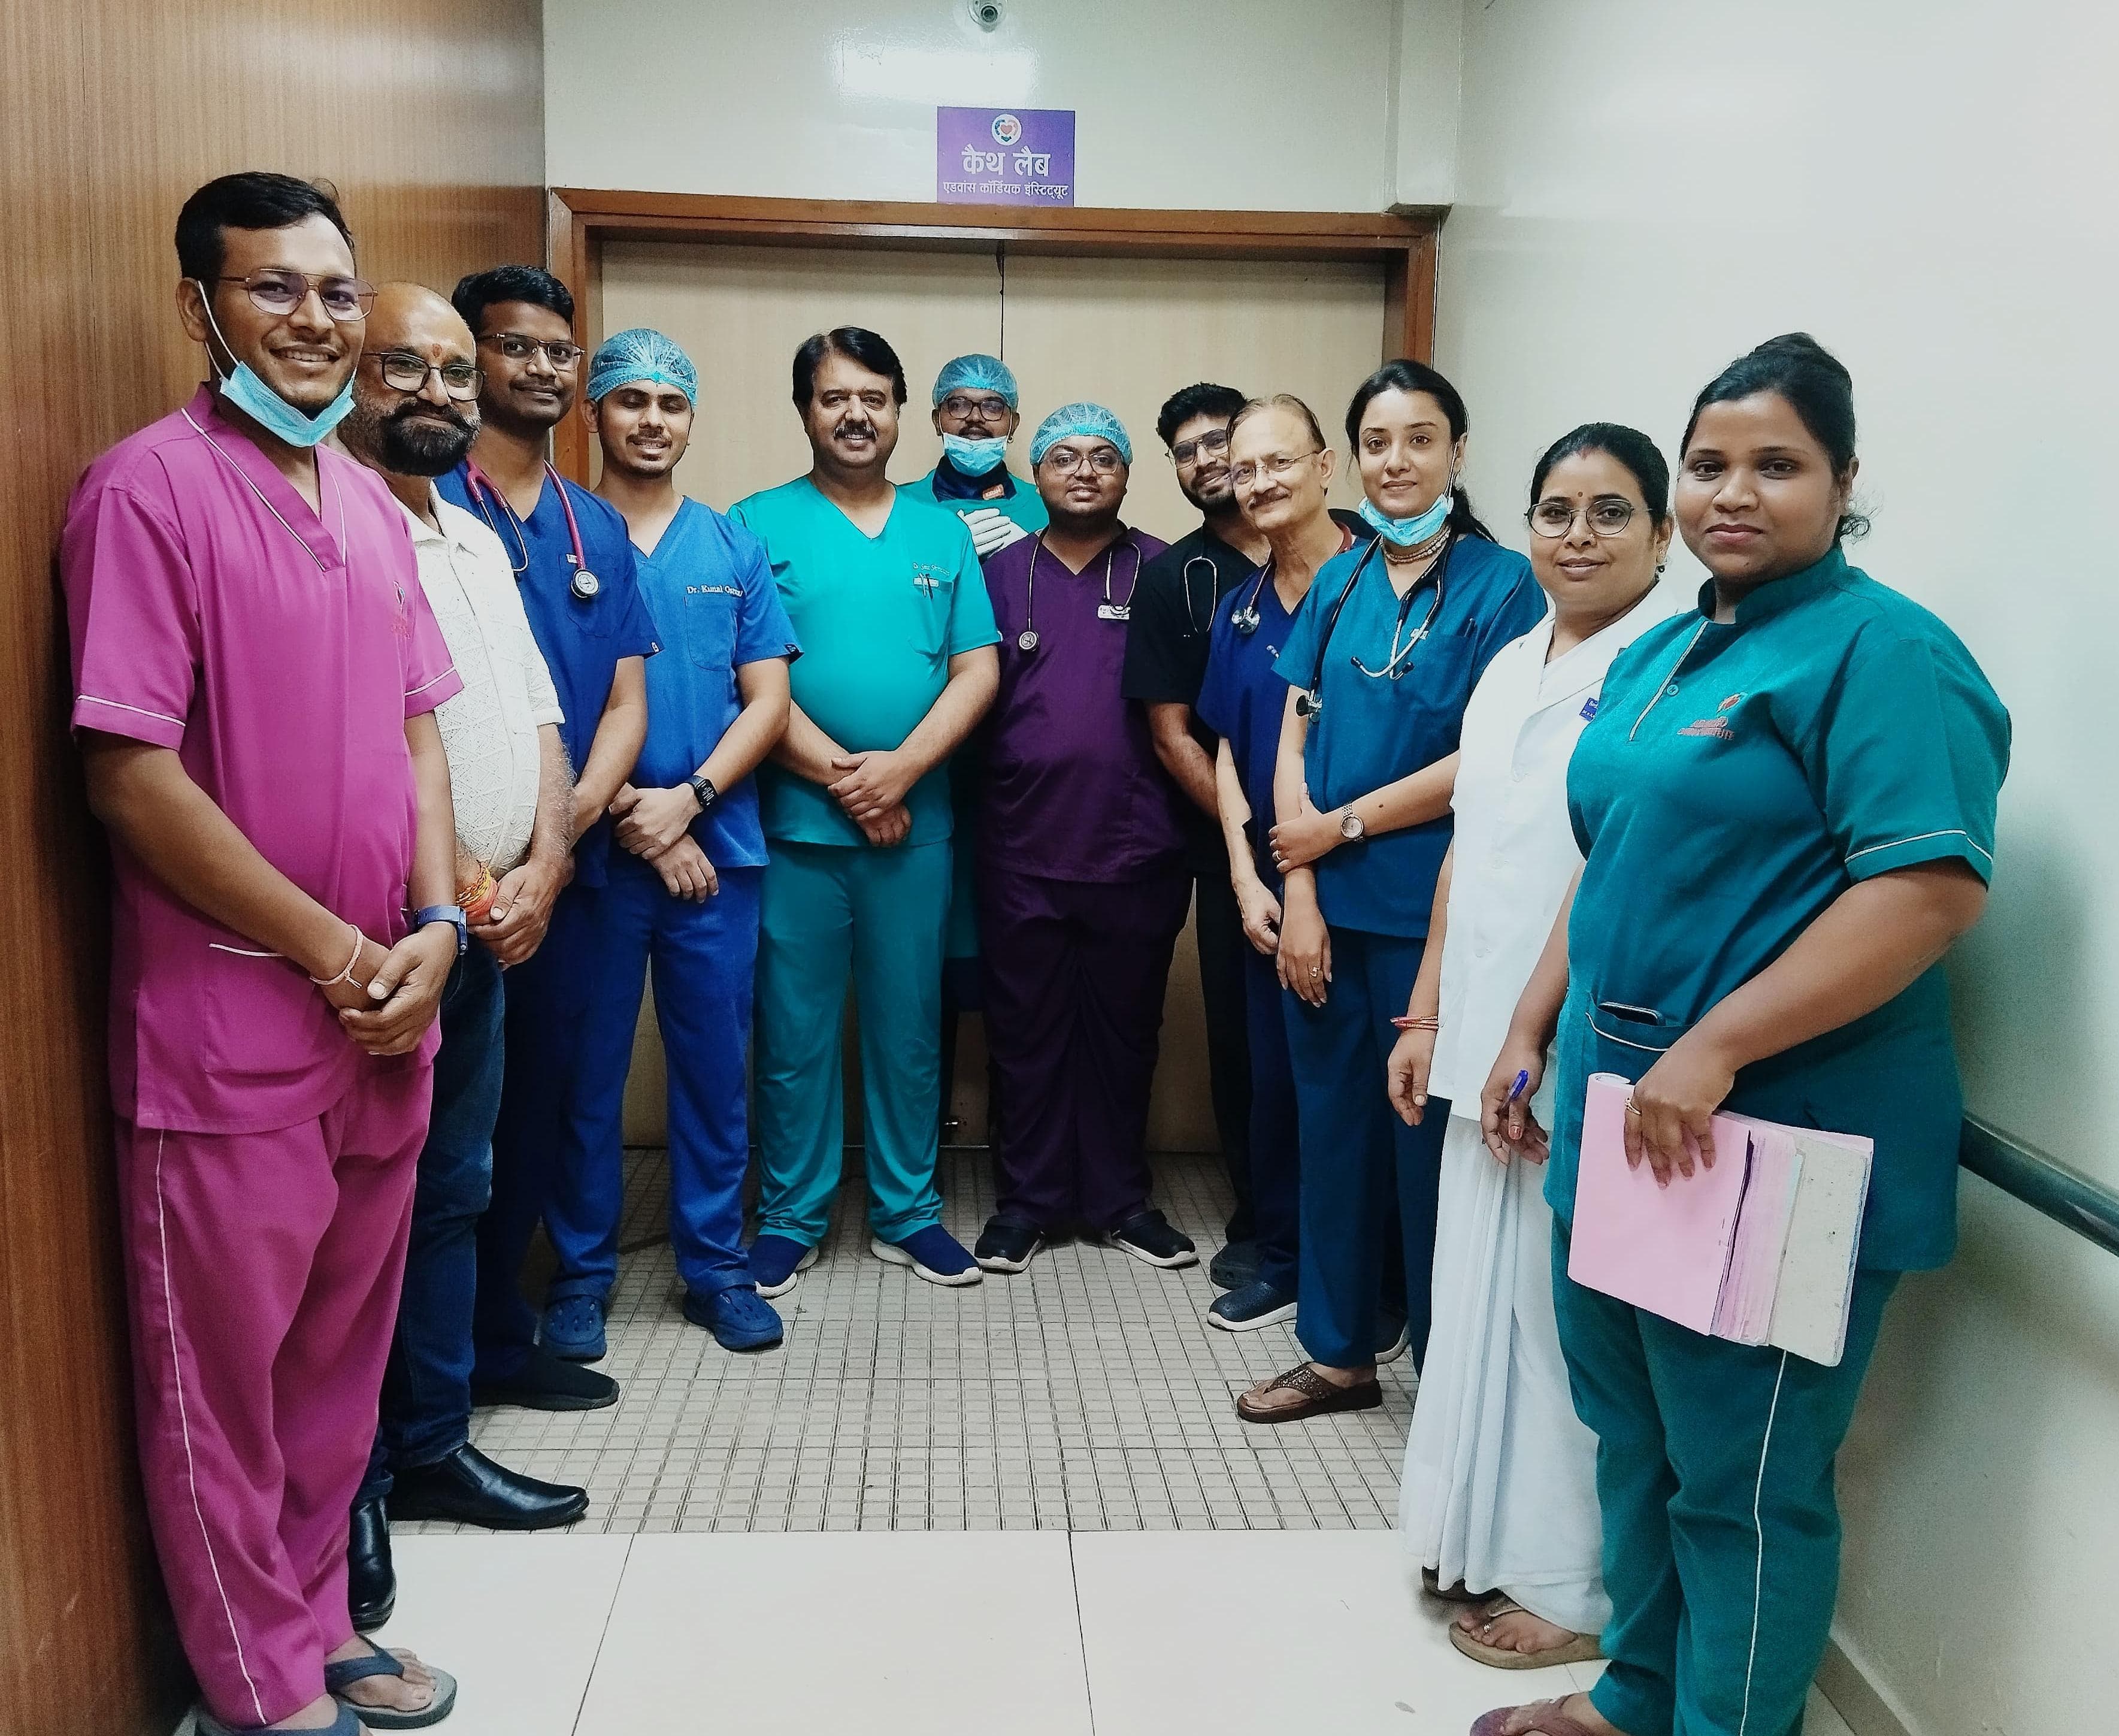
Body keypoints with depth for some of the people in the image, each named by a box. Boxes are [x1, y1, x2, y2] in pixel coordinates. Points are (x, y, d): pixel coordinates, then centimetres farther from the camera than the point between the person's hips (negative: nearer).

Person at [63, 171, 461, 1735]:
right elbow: (130, 773, -16)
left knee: (342, 1353, 18)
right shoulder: (149, 487, -11)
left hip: (386, 1008, 7)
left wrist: (435, 930, -1)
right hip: (228, 1029, -7)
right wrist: (331, 950, -13)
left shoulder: (372, 504, 11)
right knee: (225, 1375, 9)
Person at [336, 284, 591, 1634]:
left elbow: (538, 722, 15)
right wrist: (457, 887, -15)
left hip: (491, 927, 8)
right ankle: (350, 1492, 17)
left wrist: (537, 872, 1)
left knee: (455, 1193, 16)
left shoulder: (481, 542, 16)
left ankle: (432, 1444, 30)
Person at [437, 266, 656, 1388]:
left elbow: (625, 701, 8)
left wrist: (559, 843, -7)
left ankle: (498, 1334, 30)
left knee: (537, 1106, 14)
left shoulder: (597, 528, 13)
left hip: (564, 872, 6)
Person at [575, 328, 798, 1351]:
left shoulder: (733, 547, 9)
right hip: (592, 847, -2)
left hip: (717, 847, 2)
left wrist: (689, 799, -10)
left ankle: (716, 1264, 22)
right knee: (587, 1066, 7)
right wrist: (629, 816, -11)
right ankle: (582, 1268, 22)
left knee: (714, 1064, 9)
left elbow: (767, 699, 5)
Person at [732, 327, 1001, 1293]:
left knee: (909, 1024, 11)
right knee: (794, 1030, 5)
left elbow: (978, 672, 2)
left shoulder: (943, 533, 9)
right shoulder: (760, 525, 0)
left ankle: (907, 1213, 25)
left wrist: (900, 767, -12)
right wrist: (840, 777, -13)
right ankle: (790, 1218, 20)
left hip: (915, 823, 3)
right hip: (795, 820, -2)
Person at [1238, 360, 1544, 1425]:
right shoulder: (1338, 583, 10)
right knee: (1333, 1125, 14)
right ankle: (1339, 1353, 30)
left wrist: (1342, 825, -9)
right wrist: (1299, 894, -4)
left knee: (1430, 1137, 5)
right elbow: (1294, 740, 6)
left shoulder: (1501, 585, -5)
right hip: (1328, 907, 5)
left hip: (1433, 912, -5)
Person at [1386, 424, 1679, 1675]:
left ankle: (1578, 1586, 22)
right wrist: (1427, 1015, 15)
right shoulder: (1512, 667, 12)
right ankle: (1492, 1537, 34)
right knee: (1489, 1290, 16)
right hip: (1488, 1048, 7)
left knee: (1572, 1309, 4)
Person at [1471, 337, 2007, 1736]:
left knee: (1742, 1480, 6)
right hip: (1621, 1113, 9)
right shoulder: (1660, 654, 14)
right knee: (1634, 1442, 21)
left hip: (1773, 1142, -8)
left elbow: (1933, 886, -24)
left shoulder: (1881, 650, -13)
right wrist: (1533, 1031, 16)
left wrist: (1715, 1049, -26)